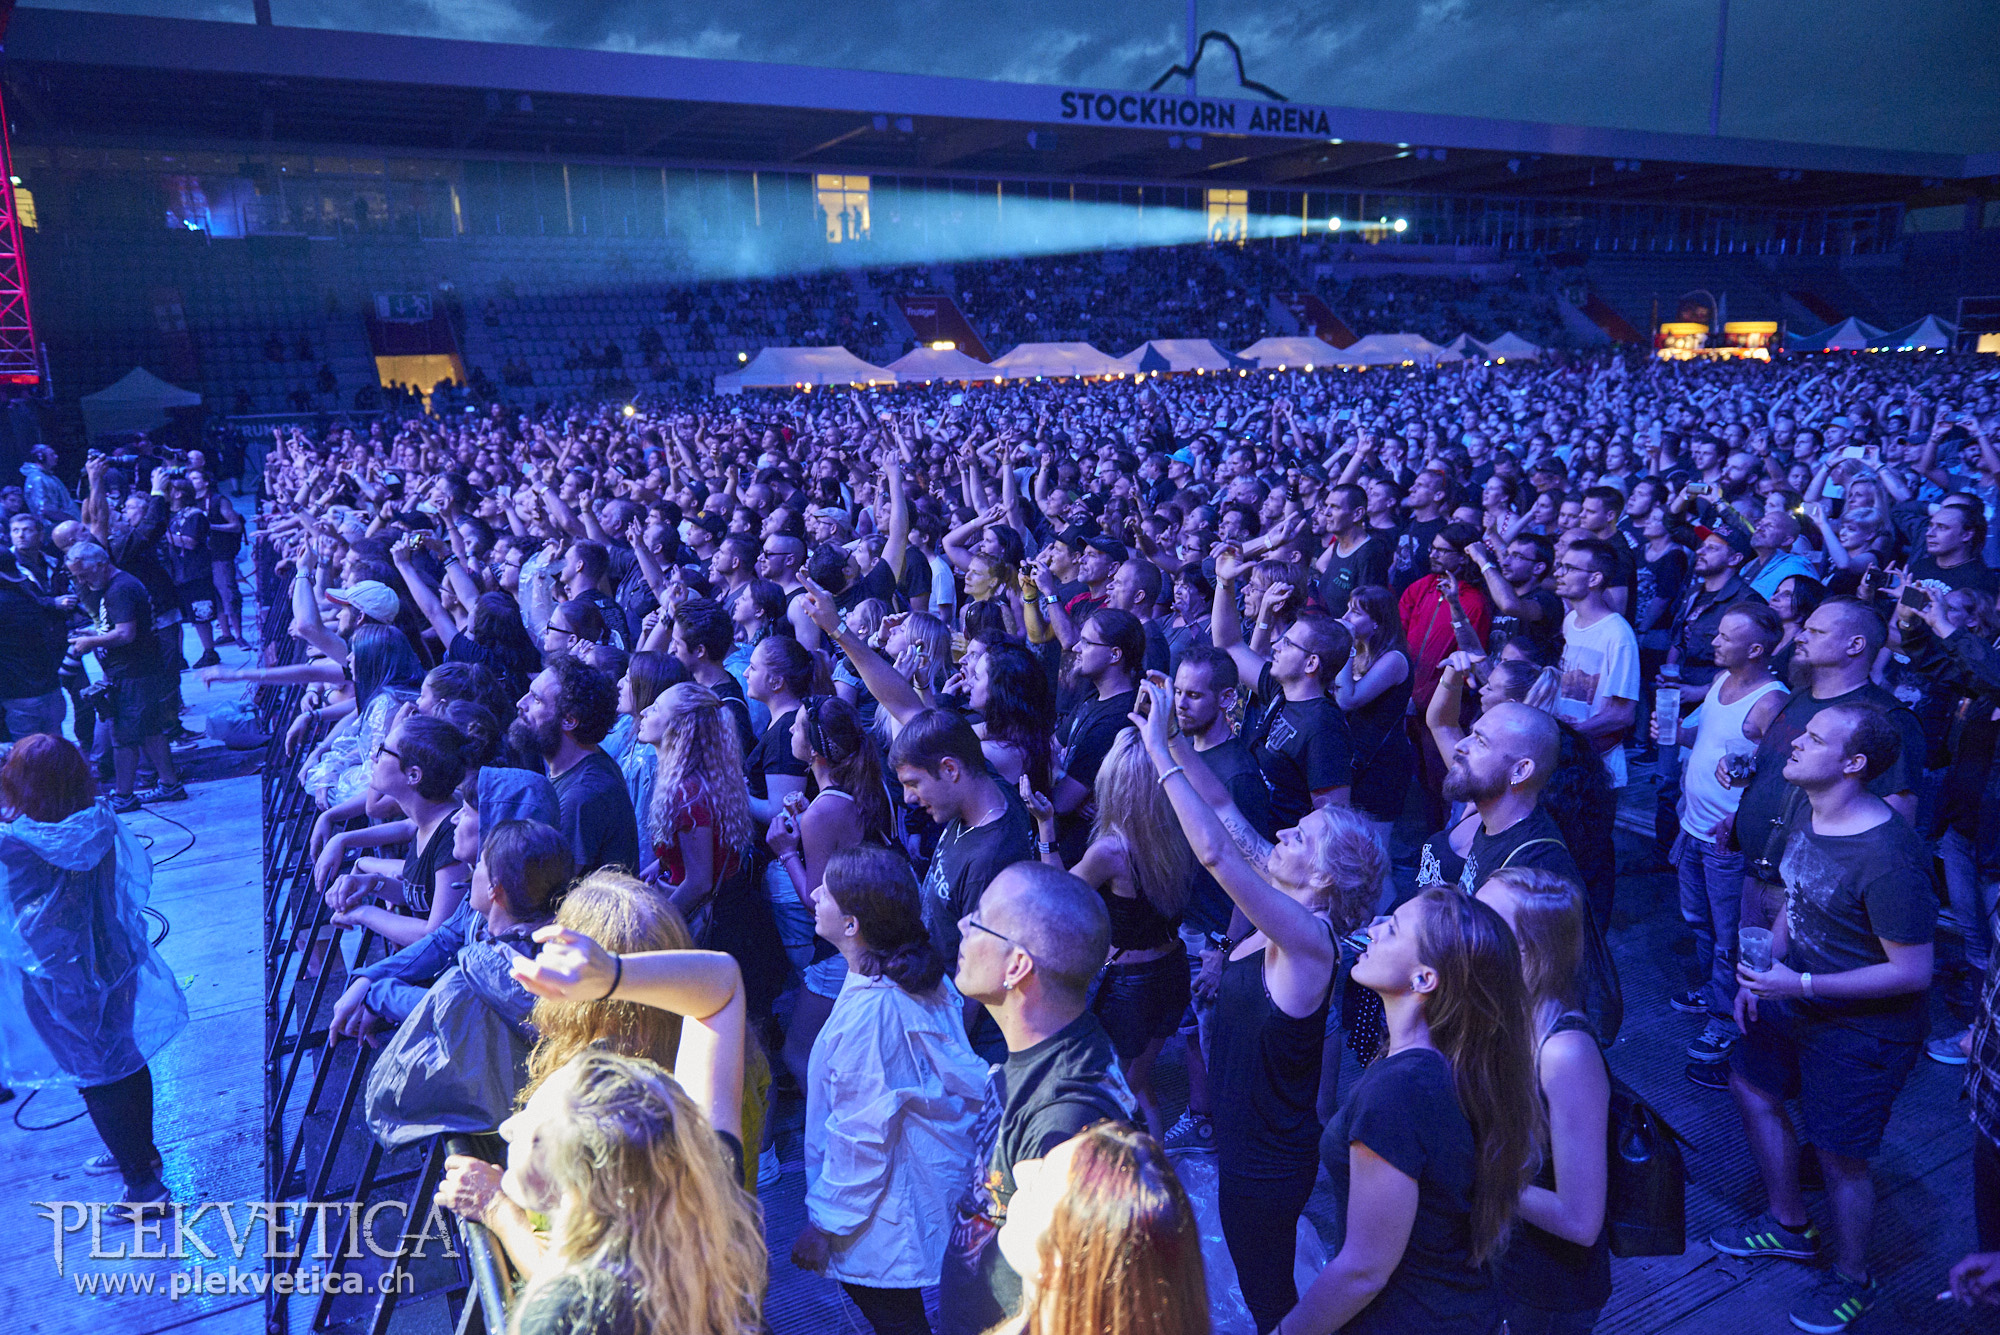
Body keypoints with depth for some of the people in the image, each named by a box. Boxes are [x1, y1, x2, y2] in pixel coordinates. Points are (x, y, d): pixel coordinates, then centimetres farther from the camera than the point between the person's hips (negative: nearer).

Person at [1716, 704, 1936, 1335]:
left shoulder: (1889, 857, -32)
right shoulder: (1805, 814, -5)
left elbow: (1913, 973, -27)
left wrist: (1801, 985, -28)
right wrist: (1762, 972, 4)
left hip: (1863, 1027, -9)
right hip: (1796, 993, 9)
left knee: (1839, 1157, 6)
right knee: (1752, 1086, 22)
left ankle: (1852, 1280, 34)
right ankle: (1789, 1226, 45)